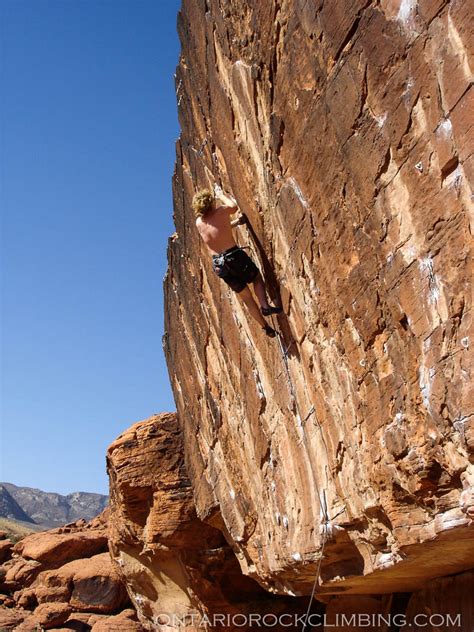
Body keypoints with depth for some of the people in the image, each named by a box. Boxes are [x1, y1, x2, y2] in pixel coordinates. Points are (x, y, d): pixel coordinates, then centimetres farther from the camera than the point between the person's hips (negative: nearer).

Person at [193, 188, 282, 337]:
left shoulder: (199, 222, 8)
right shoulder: (221, 212, -4)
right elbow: (234, 207, 18)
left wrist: (237, 221, 30)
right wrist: (223, 197, 34)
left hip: (218, 264, 5)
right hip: (234, 256, -4)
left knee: (246, 297, 14)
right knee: (257, 278, 21)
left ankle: (266, 327, 15)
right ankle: (264, 305, -4)